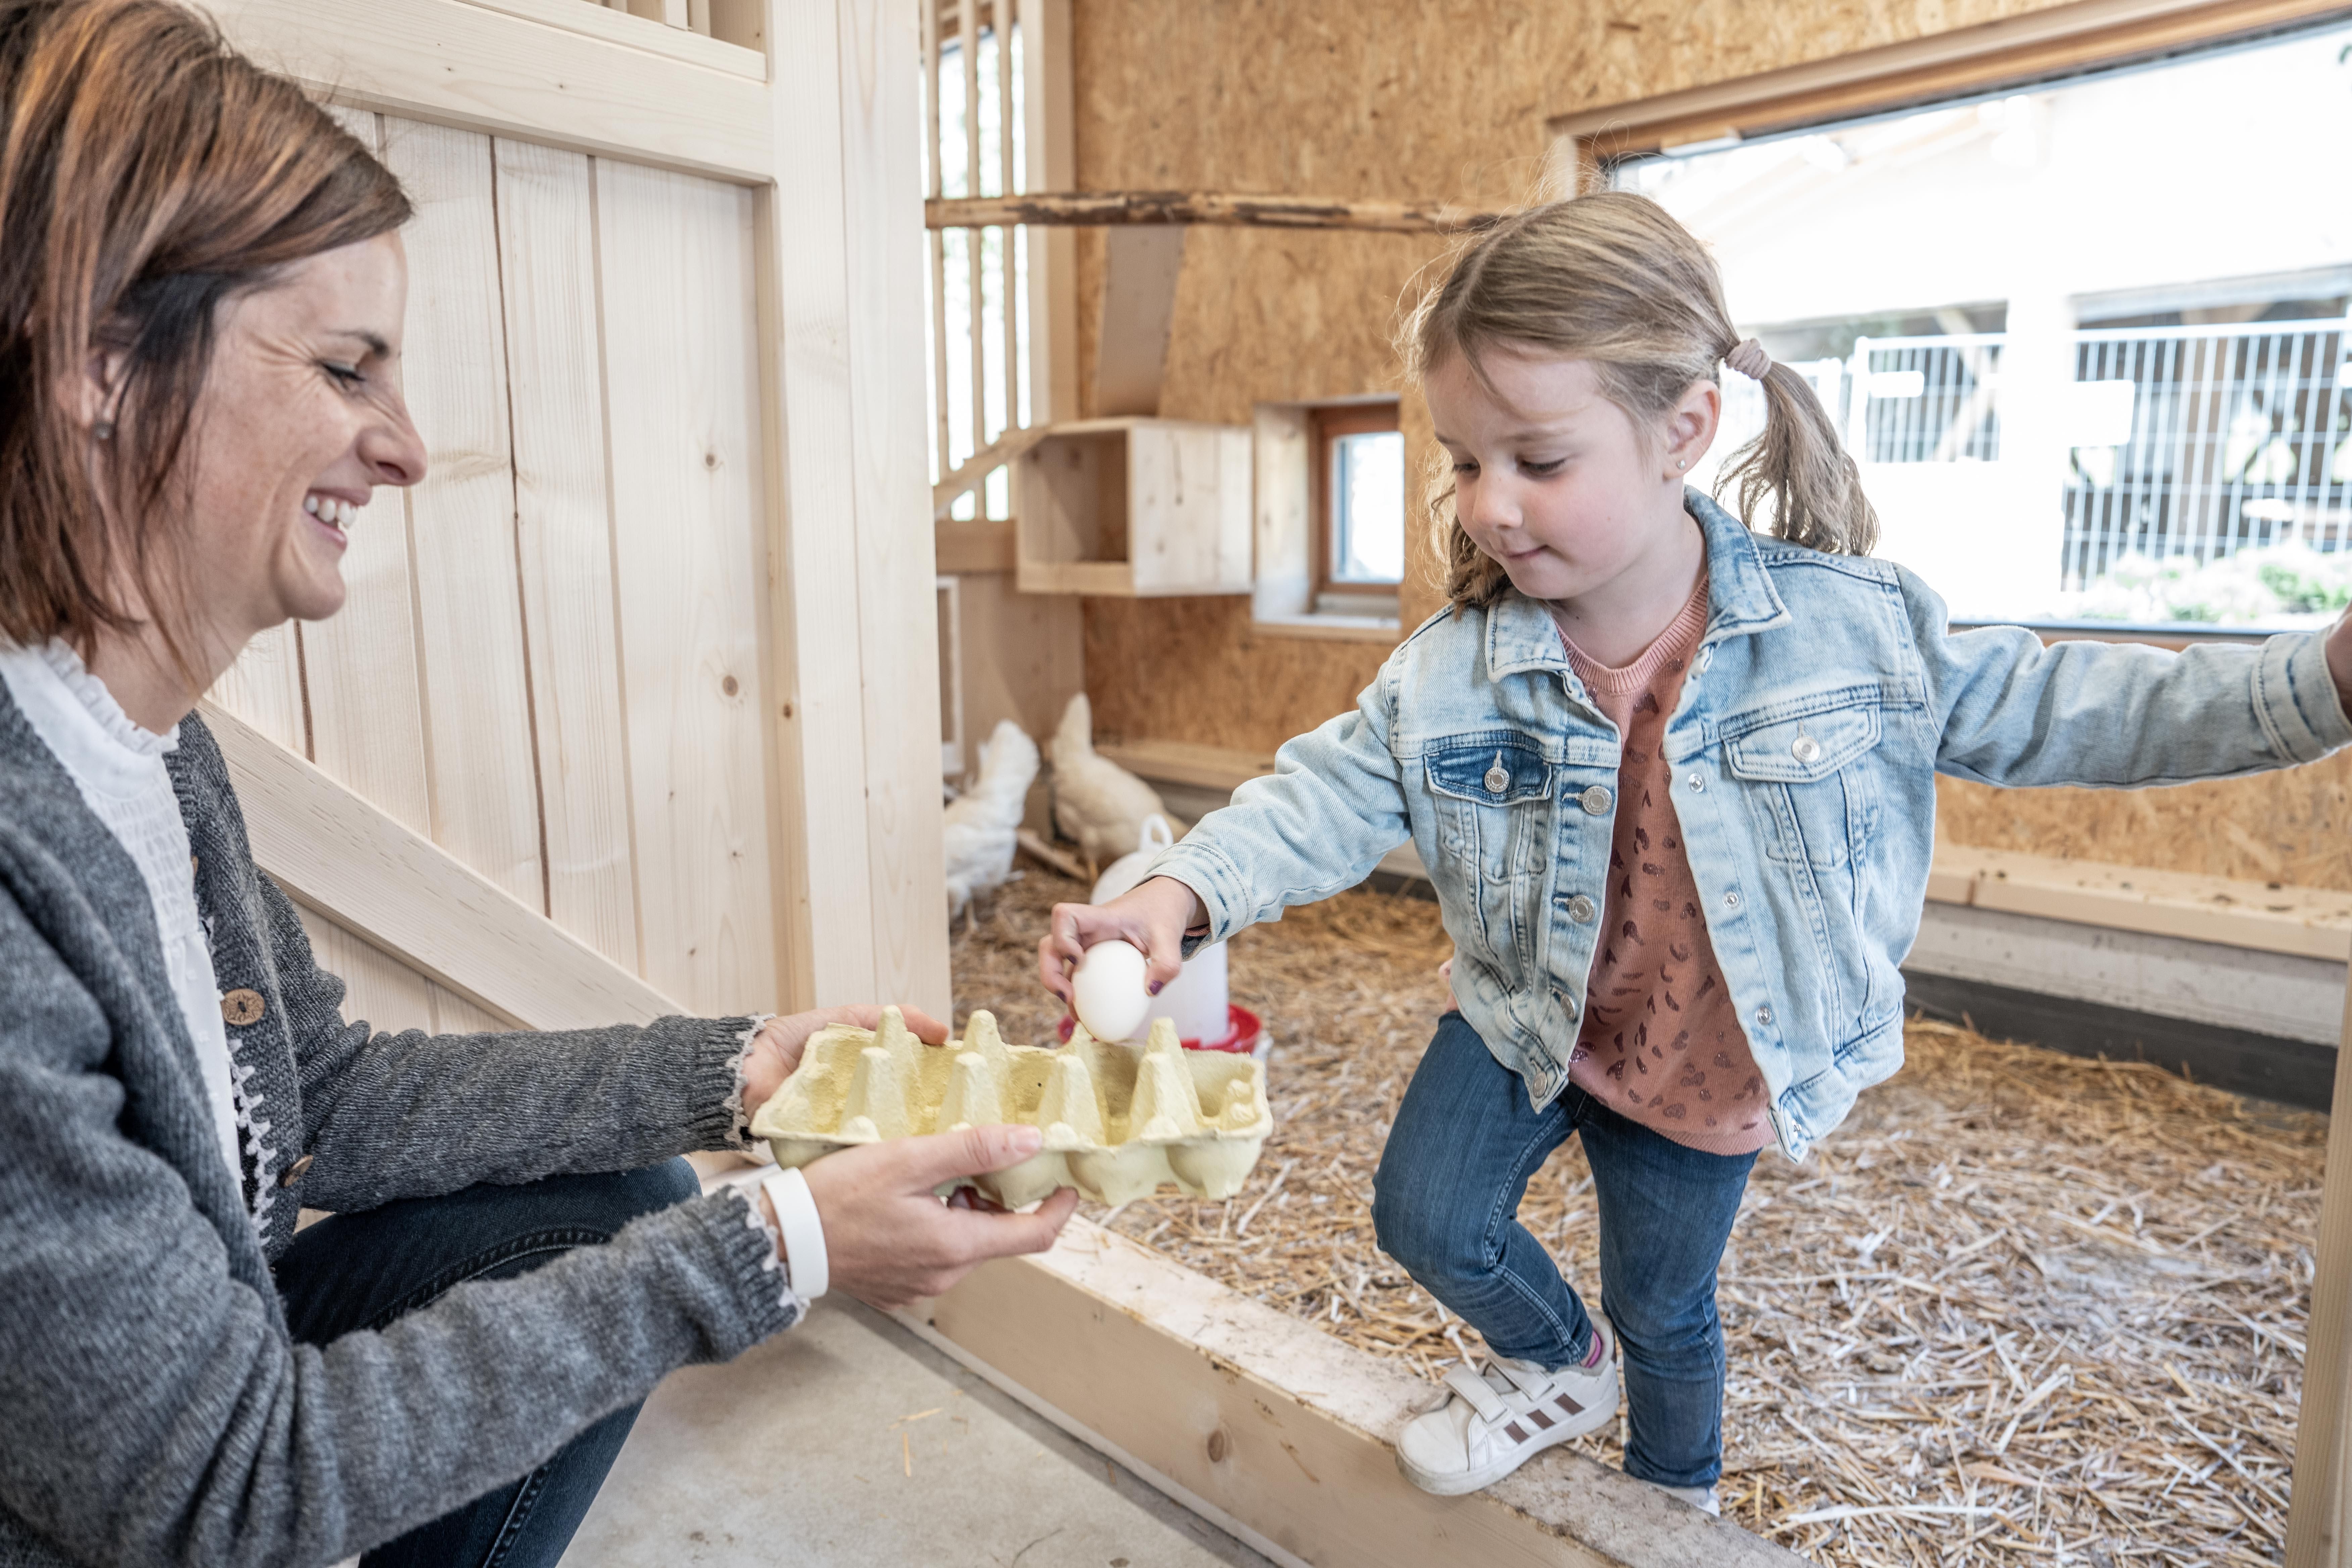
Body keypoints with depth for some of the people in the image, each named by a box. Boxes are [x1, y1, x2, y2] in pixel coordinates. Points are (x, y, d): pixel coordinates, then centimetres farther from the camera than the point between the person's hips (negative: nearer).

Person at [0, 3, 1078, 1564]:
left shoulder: (146, 738, -5)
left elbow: (324, 1094, 3)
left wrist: (738, 1069, -4)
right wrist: (772, 1249, -25)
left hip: (190, 1378, 7)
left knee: (622, 1201, 2)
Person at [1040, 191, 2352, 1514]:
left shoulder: (1852, 621, -20)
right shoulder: (1453, 673, -20)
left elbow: (2048, 712, -10)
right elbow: (1332, 795, -21)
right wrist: (1185, 893, -38)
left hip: (1715, 1063, -1)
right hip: (1529, 1018, 1)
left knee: (1665, 1309, 17)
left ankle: (1678, 1502, 53)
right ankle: (1566, 1364, 34)